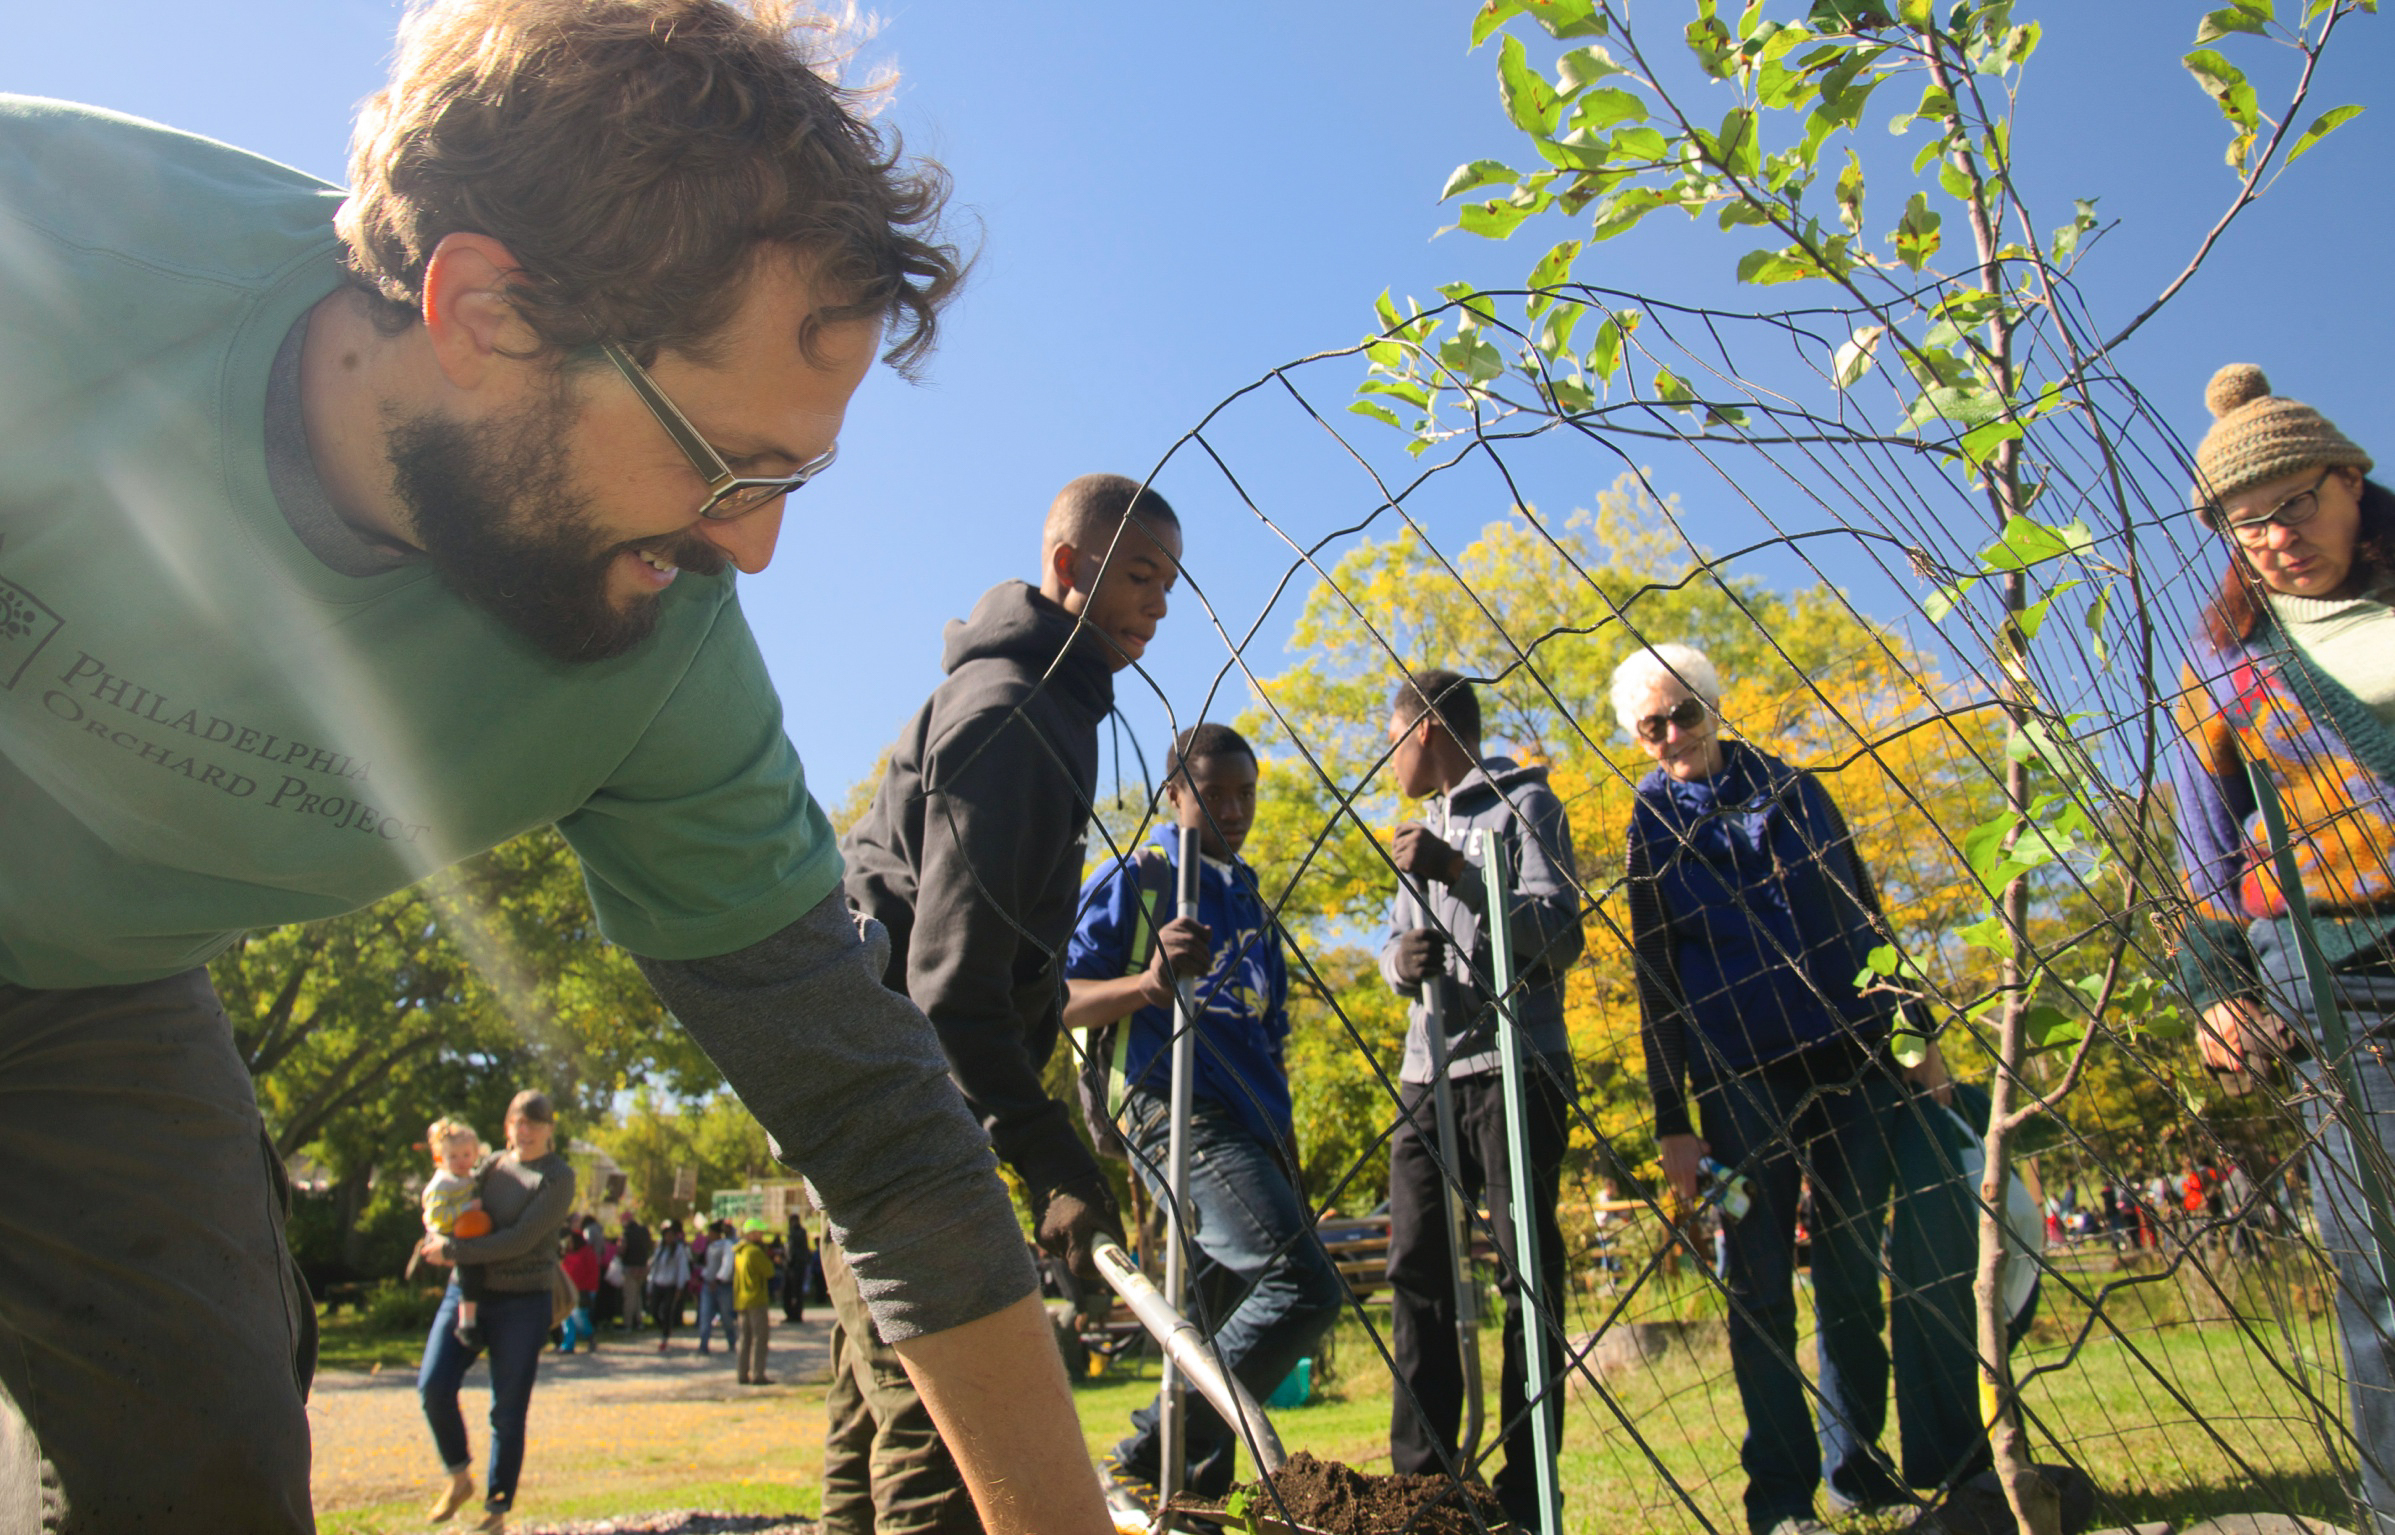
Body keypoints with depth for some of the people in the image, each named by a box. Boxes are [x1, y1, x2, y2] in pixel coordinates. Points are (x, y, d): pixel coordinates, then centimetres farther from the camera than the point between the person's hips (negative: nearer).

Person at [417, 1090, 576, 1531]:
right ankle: (460, 1476, 15)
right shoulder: (494, 1165, 9)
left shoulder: (559, 1177, -7)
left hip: (523, 1301, -4)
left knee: (507, 1410, 1)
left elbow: (521, 1239, -15)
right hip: (467, 1292, 4)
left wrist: (456, 1251, -15)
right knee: (433, 1385, -8)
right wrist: (439, 1243, -6)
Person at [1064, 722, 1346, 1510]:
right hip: (1177, 1115, -8)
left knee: (1231, 1314, 7)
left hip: (1251, 1125, 8)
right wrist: (1149, 980, -24)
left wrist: (1285, 1152, 26)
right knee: (1303, 1285, -20)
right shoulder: (1135, 879, 2)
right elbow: (1060, 1001, -6)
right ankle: (1143, 1462, -12)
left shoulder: (1251, 901, 23)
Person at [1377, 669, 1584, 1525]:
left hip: (1511, 1069, -7)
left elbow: (1562, 934, -9)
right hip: (1427, 1077, 7)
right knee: (1416, 1270, 4)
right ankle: (1420, 1478, 10)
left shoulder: (1523, 805, 2)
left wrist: (1459, 875, -17)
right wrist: (1400, 957, -2)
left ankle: (1526, 1494, -1)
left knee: (1528, 1270, -4)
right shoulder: (1429, 830, 24)